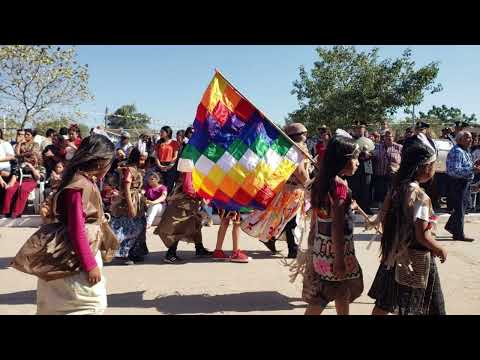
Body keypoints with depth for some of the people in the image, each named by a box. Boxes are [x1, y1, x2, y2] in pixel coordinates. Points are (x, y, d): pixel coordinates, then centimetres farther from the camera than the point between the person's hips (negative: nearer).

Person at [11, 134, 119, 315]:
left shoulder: (86, 181, 6)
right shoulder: (80, 186, -23)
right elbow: (77, 231, -24)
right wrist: (90, 265, -21)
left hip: (86, 248, 10)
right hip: (77, 257, -10)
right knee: (93, 303, -2)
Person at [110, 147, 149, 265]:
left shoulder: (138, 170, 11)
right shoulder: (129, 169, -15)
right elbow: (126, 189, -20)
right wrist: (130, 206, -23)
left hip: (138, 202, 9)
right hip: (129, 202, -9)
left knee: (137, 227, 13)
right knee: (128, 228, -4)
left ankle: (134, 253, 23)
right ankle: (125, 255, 4)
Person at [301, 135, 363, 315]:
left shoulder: (321, 180, 5)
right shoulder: (340, 183, -18)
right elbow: (337, 226, -21)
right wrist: (340, 261, -19)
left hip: (320, 247, 7)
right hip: (335, 248, -7)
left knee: (318, 299, 16)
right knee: (344, 292, 13)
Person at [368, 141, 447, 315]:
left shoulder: (396, 188, 0)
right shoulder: (420, 196, -22)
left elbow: (383, 217, 8)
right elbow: (422, 236, -22)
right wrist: (440, 250, -5)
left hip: (394, 254, 7)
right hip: (415, 259, -7)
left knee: (385, 303, 18)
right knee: (410, 307, 8)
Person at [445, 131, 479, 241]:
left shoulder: (466, 151, 13)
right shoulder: (456, 152, -20)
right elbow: (455, 170, -28)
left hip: (464, 183, 10)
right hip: (457, 183, -10)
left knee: (462, 206, 19)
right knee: (459, 209, -1)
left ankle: (450, 226, 33)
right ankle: (459, 234, 11)